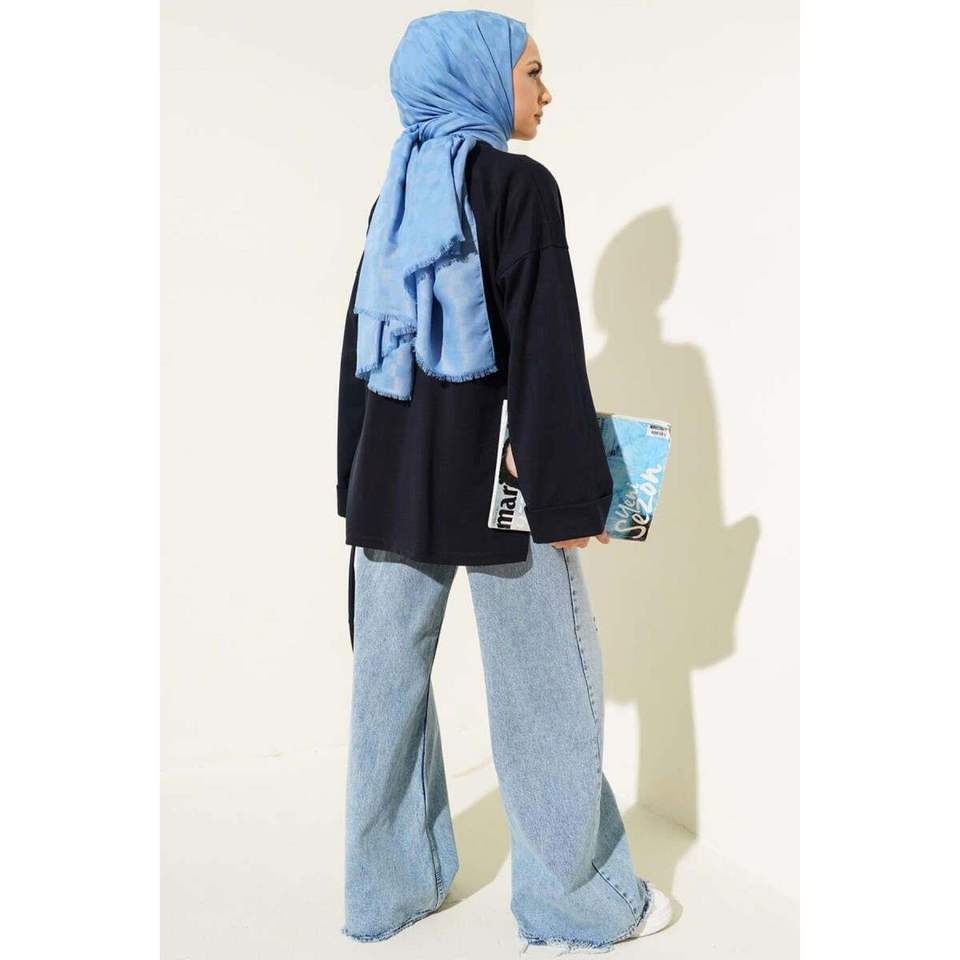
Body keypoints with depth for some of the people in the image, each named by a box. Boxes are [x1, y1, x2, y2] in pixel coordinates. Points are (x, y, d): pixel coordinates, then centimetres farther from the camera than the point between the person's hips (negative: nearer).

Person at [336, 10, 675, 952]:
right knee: (542, 690, 6)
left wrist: (358, 484, 17)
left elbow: (358, 342, 12)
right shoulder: (519, 184, -9)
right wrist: (570, 497, -11)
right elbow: (545, 351, -15)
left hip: (390, 483, 7)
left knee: (387, 682, 11)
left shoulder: (394, 194, 11)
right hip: (494, 483, -6)